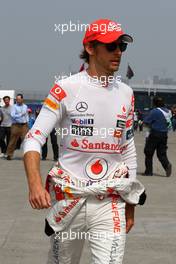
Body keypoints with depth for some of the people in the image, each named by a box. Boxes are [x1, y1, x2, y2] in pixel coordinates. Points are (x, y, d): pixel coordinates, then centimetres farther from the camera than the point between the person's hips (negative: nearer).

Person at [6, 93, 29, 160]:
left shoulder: (25, 106, 14)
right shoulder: (14, 106, 0)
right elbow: (12, 115, -12)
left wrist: (27, 121, 12)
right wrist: (21, 115, -16)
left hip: (24, 125, 3)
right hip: (16, 125, -3)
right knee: (13, 140, 0)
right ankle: (9, 154, 9)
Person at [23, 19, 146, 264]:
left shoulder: (126, 94, 7)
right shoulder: (66, 88, -7)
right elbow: (34, 138, -11)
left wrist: (130, 205, 16)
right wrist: (34, 183, -28)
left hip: (111, 203, 3)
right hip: (68, 198, -2)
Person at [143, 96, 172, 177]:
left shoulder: (154, 111, -15)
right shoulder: (168, 111, 7)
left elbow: (146, 122, -13)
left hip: (155, 134, -6)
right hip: (164, 135, 6)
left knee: (149, 153, 6)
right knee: (162, 153, 11)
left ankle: (148, 171, 9)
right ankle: (167, 165, -15)